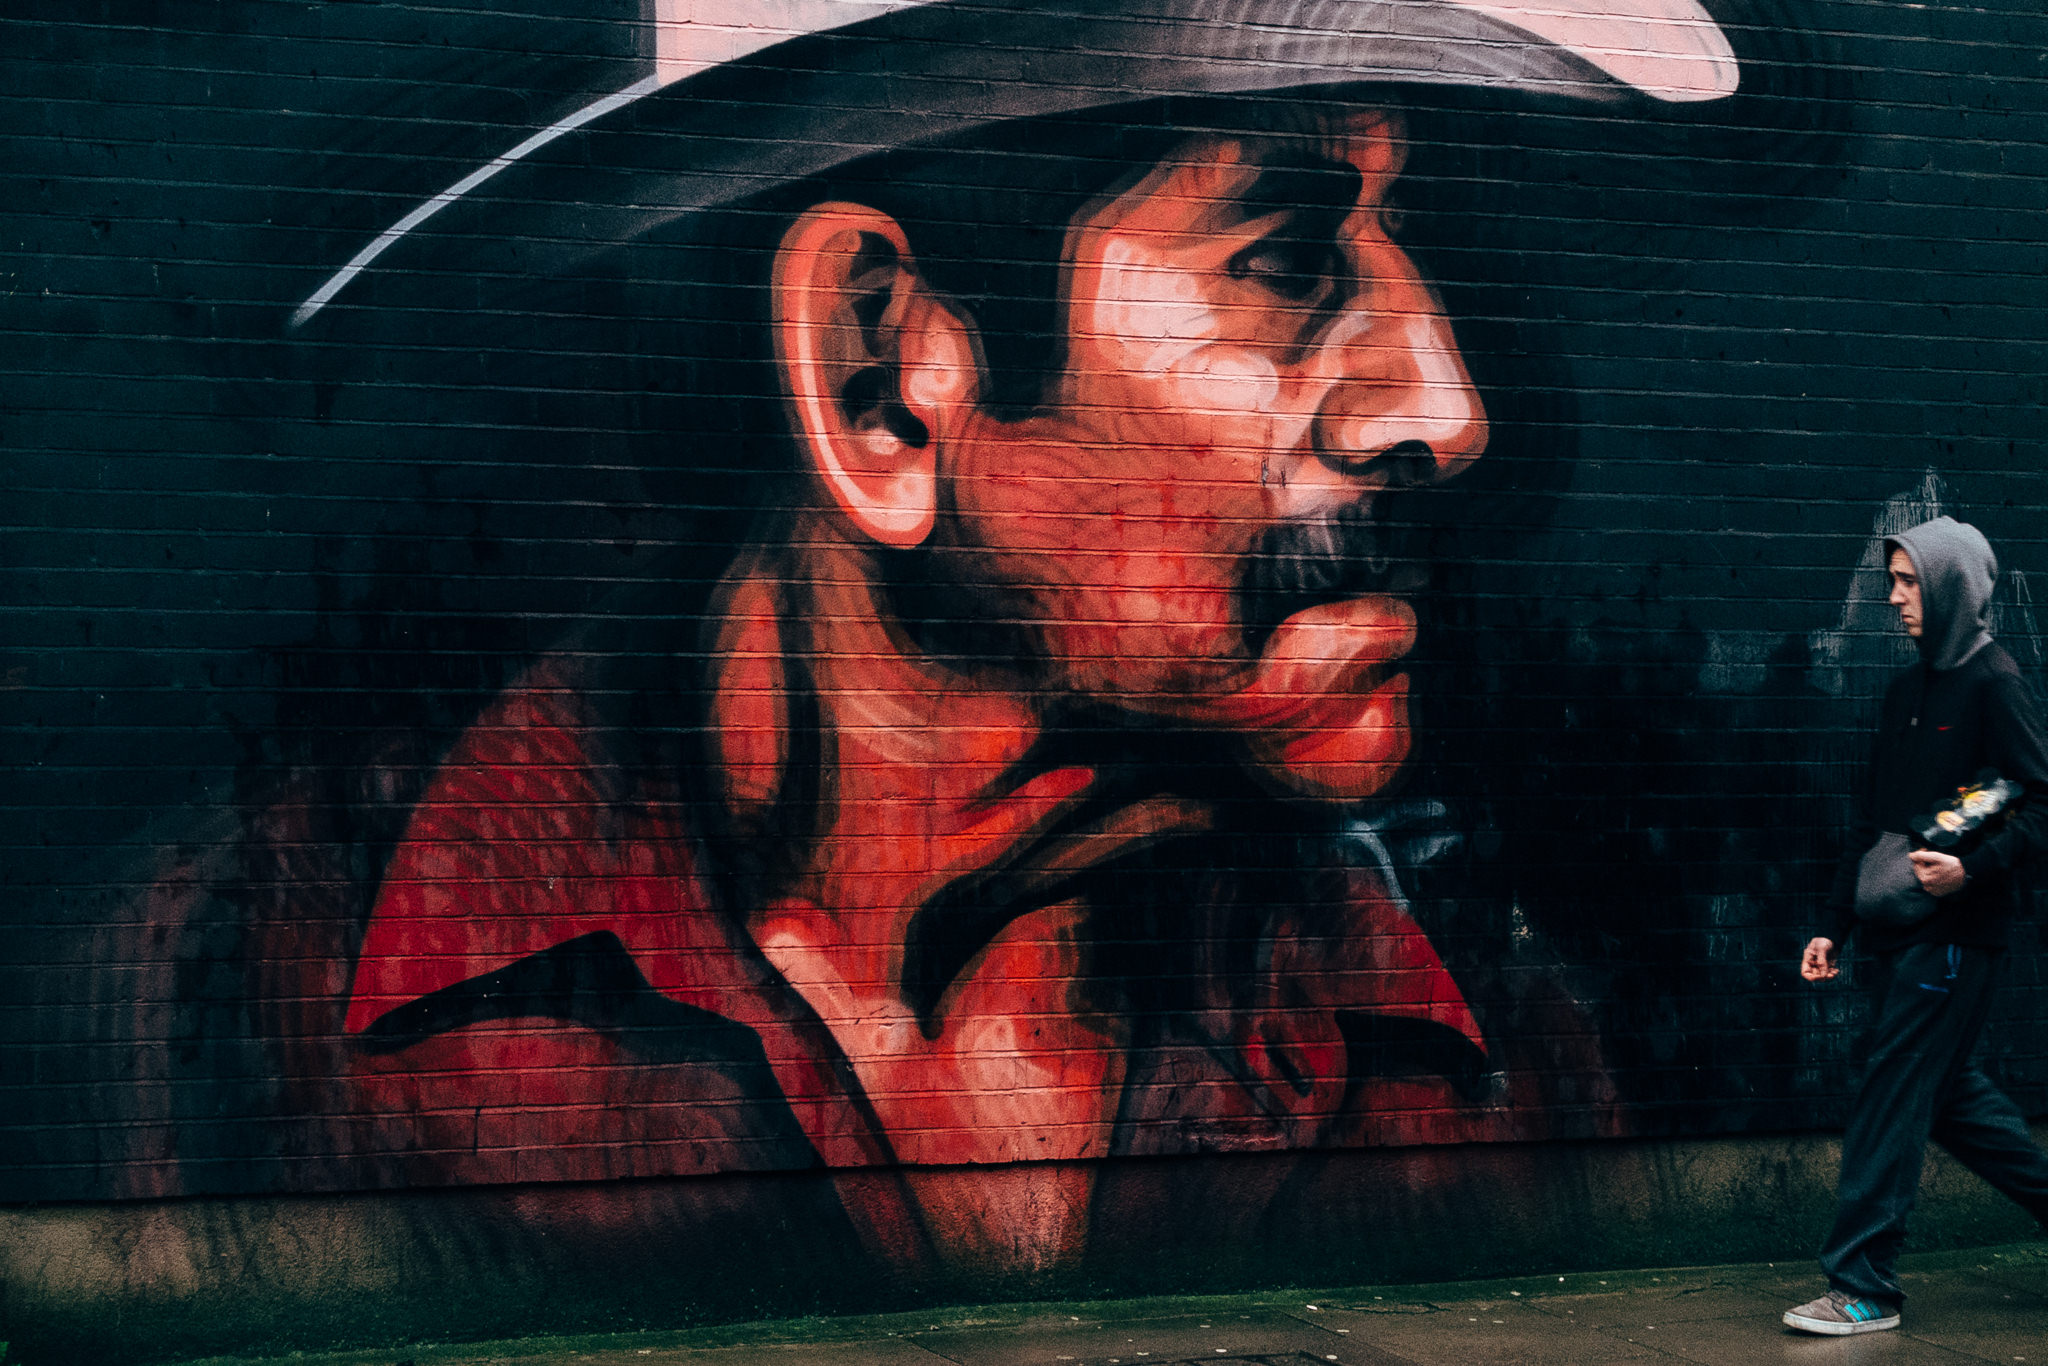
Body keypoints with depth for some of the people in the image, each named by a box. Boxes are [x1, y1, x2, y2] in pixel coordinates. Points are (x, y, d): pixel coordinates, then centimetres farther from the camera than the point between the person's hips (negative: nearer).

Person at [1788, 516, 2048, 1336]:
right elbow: (1873, 822, 19)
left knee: (1893, 1097, -7)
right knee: (1945, 1092, 13)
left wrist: (1974, 868, -28)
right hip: (1904, 931, 8)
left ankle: (1864, 1288, -1)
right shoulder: (1908, 690, 16)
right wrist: (1836, 925, 16)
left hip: (1956, 933, -8)